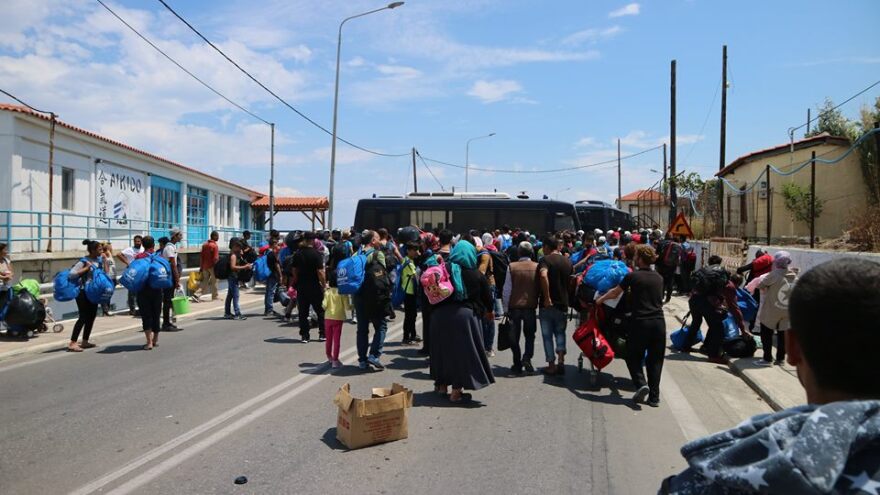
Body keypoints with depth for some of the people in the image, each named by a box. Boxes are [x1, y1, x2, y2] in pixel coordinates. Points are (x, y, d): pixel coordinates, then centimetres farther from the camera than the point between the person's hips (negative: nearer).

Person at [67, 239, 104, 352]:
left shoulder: (99, 259, 7)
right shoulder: (84, 262, -14)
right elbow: (71, 274, -21)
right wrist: (86, 269, -21)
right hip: (83, 292, -8)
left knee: (91, 316, 12)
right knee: (83, 317, -9)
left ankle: (85, 342, 22)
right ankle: (72, 343, -7)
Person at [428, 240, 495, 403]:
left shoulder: (443, 270, 0)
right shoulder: (477, 276, -3)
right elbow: (487, 297, 7)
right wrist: (488, 311, 23)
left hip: (441, 315, 3)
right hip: (465, 315, -3)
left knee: (444, 348, 17)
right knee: (462, 350, 4)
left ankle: (442, 384, 31)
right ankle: (456, 391, 5)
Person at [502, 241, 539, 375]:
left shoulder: (511, 267, -6)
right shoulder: (537, 267, -4)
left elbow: (506, 289, -5)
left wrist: (506, 308, 3)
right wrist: (538, 303, 14)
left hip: (514, 306, -1)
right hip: (530, 307, 1)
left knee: (514, 337, 11)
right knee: (530, 335, 17)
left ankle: (517, 365, 13)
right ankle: (527, 357, -4)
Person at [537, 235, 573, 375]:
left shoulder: (545, 260, -10)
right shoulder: (567, 261, 9)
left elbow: (543, 275, -30)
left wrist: (546, 297, -25)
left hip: (547, 305, -5)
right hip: (563, 303, 5)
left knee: (547, 335, 6)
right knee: (560, 333, 16)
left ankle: (551, 366, 9)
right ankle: (561, 360, -2)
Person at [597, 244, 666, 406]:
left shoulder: (632, 276, -3)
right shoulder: (659, 278, 11)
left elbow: (615, 292, 10)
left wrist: (600, 300, 27)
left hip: (640, 322, -4)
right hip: (659, 322, 4)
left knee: (633, 356, 11)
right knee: (655, 360, 10)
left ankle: (641, 383, -9)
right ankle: (654, 396, 9)